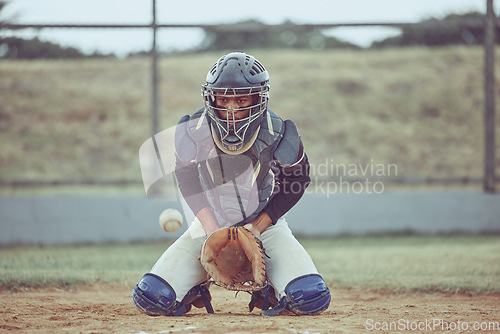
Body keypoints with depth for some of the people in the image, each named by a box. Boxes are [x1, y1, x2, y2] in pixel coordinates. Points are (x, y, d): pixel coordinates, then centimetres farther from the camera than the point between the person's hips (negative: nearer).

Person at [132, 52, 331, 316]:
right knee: (151, 298, -17)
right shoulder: (192, 132, -18)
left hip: (266, 223, -1)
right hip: (210, 223, 1)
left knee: (312, 298, -24)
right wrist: (212, 232, -13)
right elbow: (188, 182, -2)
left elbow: (296, 182, -3)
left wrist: (258, 227, -11)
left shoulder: (278, 134, -19)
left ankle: (266, 290, 13)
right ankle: (198, 289, 20)